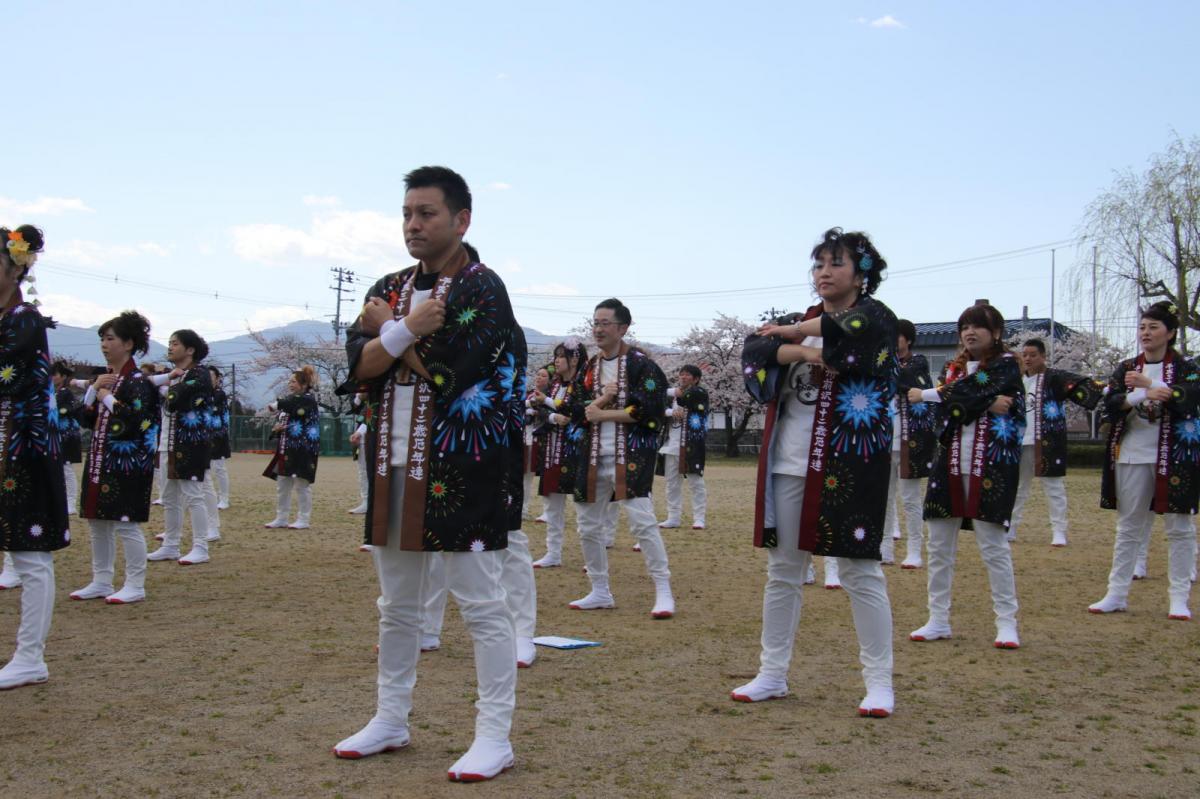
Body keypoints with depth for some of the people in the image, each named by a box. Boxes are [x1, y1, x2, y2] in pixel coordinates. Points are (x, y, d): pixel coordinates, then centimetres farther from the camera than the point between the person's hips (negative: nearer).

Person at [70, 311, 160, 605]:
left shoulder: (137, 382, -13)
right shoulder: (104, 379, 13)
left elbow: (135, 423, -24)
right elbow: (87, 419, 13)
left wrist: (107, 398, -15)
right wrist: (93, 389, -1)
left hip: (127, 463, -9)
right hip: (100, 460, 9)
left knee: (126, 524, -4)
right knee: (98, 521, 13)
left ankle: (135, 586, 5)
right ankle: (101, 581, 23)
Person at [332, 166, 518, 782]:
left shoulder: (481, 288, -7)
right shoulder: (389, 289, 13)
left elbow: (447, 372, -20)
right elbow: (358, 364, -2)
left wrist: (388, 329, -9)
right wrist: (408, 329, -17)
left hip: (460, 469, -7)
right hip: (394, 464, 7)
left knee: (481, 604, -3)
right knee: (396, 603, 16)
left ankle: (494, 737, 5)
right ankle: (391, 720, 29)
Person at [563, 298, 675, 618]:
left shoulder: (641, 364, -6)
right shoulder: (588, 369, 13)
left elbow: (649, 409, -16)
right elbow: (574, 411, 6)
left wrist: (602, 414, -13)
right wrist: (602, 399, -12)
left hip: (631, 455, -7)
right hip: (593, 456, 7)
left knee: (642, 522, -14)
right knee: (589, 525, 9)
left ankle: (663, 592, -7)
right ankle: (600, 591, 22)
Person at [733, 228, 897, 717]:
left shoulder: (875, 317, -1)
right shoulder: (798, 319, 15)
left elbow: (847, 332, -24)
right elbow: (753, 351, -3)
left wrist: (795, 331, -7)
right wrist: (804, 350, -19)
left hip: (850, 465, -5)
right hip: (789, 462, 6)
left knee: (859, 570, -2)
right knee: (782, 570, 10)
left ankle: (879, 681, 8)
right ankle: (772, 674, 19)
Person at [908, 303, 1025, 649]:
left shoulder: (1006, 364, 0)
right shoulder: (955, 367, 16)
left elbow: (969, 393, -15)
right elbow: (949, 408, -3)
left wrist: (925, 395, -7)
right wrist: (988, 404, -18)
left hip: (990, 465, -5)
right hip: (951, 462, 6)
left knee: (993, 543, -5)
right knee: (939, 544, 5)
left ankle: (1007, 622, 4)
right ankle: (938, 620, 14)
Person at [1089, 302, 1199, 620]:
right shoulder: (1126, 369, 9)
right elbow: (1110, 404, -7)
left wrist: (1147, 383, -21)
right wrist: (1144, 395, -23)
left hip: (1174, 458, -2)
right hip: (1132, 457, 3)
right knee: (1128, 528, 7)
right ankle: (1116, 594, 11)